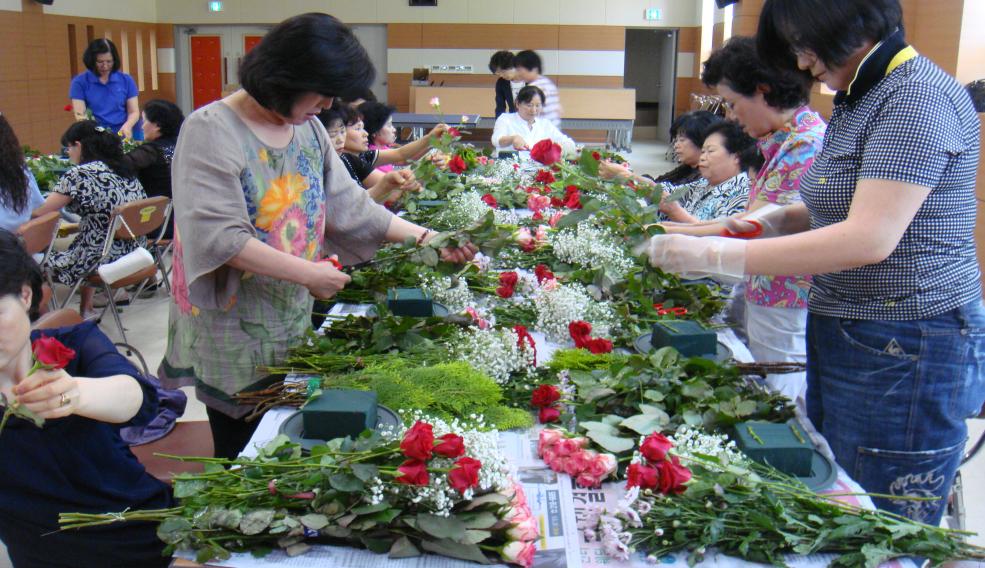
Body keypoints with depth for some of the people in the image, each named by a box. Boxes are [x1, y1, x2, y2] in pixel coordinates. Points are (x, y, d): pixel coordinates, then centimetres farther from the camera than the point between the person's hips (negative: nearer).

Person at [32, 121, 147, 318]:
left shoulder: (79, 175, -13)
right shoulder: (125, 170, 8)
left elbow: (40, 211, -8)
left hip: (103, 260, -7)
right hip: (132, 254, 7)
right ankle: (86, 310, 33)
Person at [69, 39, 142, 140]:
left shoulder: (126, 80, 9)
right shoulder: (79, 82, 4)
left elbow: (134, 112, 8)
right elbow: (79, 114, -2)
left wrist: (127, 126, -13)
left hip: (125, 135, 1)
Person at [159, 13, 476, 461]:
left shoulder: (307, 127, 6)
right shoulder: (211, 130, -16)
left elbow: (348, 204, 8)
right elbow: (218, 236, -25)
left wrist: (426, 238, -1)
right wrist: (309, 274, -25)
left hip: (293, 322, 7)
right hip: (233, 330, -6)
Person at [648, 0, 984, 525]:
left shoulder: (919, 97, -17)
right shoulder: (859, 99, 14)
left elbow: (869, 237, -26)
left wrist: (716, 256, -26)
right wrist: (774, 220, 4)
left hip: (906, 353, -9)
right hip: (844, 338, 10)